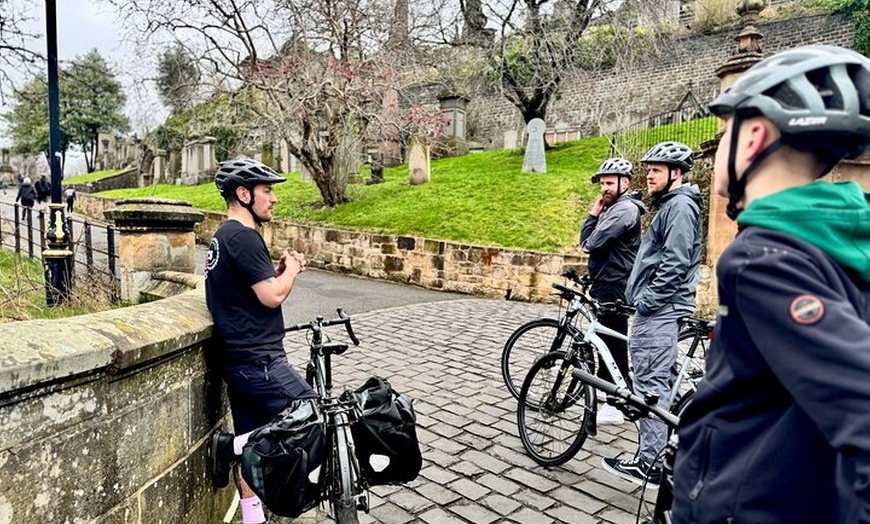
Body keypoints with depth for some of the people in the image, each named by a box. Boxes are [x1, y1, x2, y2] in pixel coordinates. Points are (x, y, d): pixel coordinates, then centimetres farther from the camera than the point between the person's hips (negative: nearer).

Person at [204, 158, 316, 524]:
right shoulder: (243, 236, -16)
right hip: (257, 359, -10)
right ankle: (232, 445, -2)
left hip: (240, 357, 10)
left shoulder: (223, 236, 16)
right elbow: (272, 296, -20)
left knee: (251, 443, 16)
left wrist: (280, 270, 7)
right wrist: (291, 269, -2)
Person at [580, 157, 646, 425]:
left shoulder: (624, 209, -17)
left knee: (613, 343, -3)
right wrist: (593, 214, 2)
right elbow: (586, 241, 13)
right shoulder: (614, 208, 17)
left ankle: (616, 406, 6)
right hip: (607, 285, 11)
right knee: (609, 342, 17)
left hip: (612, 287, -11)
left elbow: (591, 245, -22)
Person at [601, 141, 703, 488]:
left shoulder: (680, 206, -12)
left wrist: (647, 300, -17)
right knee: (652, 382, 15)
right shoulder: (668, 205, 22)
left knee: (650, 384, -9)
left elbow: (675, 264, -21)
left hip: (660, 310, -11)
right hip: (654, 308, 11)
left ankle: (649, 465, -3)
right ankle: (654, 452, 26)